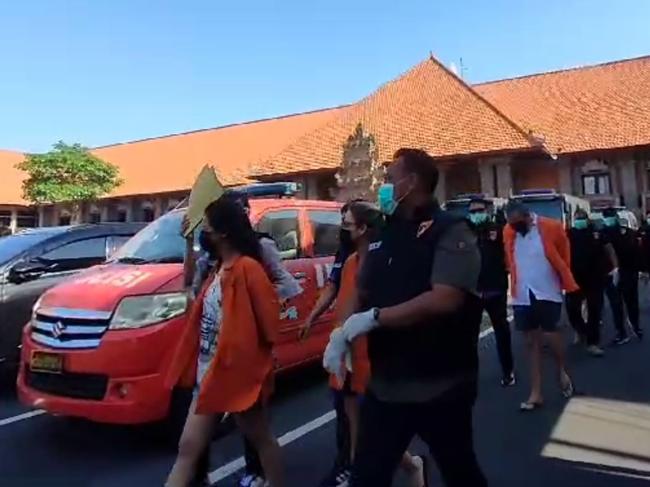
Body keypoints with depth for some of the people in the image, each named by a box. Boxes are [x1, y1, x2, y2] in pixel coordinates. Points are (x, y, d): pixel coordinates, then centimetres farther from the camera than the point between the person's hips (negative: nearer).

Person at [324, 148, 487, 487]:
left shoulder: (450, 231, -12)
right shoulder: (383, 235, 9)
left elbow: (445, 300, -25)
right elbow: (362, 294, 16)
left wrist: (374, 318, -22)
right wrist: (343, 334, -2)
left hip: (440, 388, -5)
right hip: (384, 387, 6)